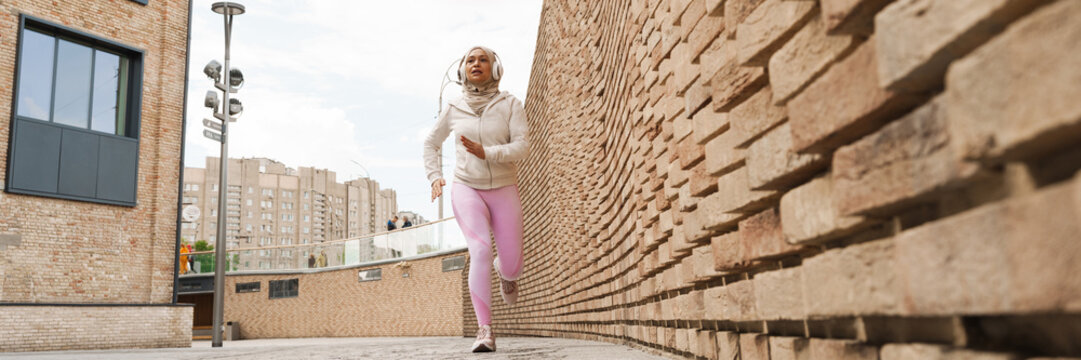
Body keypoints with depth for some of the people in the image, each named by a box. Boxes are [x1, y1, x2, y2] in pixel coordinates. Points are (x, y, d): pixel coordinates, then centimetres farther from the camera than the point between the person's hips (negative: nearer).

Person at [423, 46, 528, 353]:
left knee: (512, 269, 2)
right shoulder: (454, 110, 2)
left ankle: (503, 270, 41)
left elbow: (522, 147, -14)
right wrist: (434, 177, 0)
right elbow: (430, 143, 16)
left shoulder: (510, 104, -3)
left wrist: (486, 153, -28)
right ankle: (485, 331, -25)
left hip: (503, 191, 1)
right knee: (480, 251, -25)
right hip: (466, 189, 0)